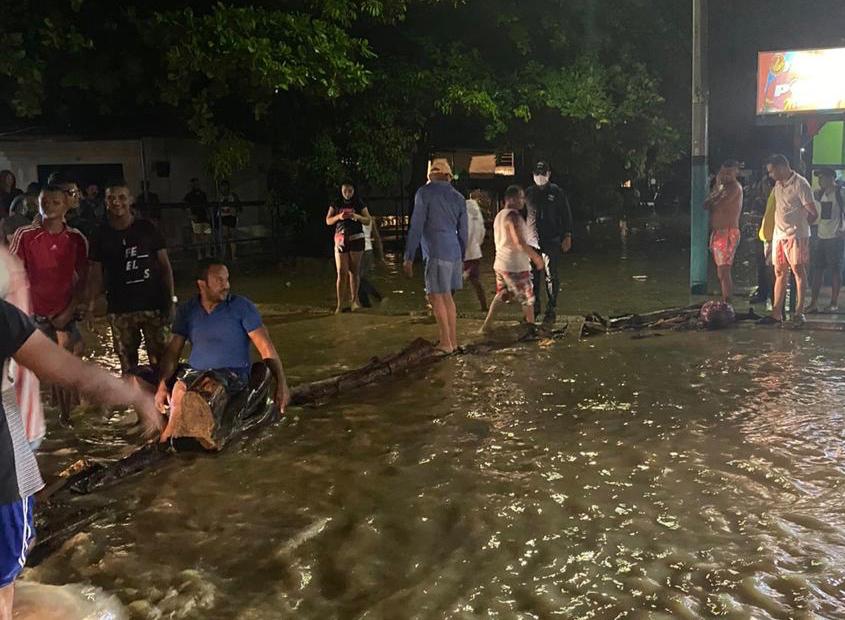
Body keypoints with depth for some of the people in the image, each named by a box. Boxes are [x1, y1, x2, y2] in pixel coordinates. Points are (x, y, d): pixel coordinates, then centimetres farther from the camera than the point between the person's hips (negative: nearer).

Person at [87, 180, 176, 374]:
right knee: (127, 364, 8)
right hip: (120, 311, 1)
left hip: (153, 306, -1)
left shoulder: (147, 228, 3)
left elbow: (165, 265, 4)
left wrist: (171, 300, -4)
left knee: (160, 360, -3)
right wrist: (90, 307, -5)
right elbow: (96, 275, 6)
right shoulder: (102, 235, 6)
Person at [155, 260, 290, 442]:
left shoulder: (242, 307, -2)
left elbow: (266, 348, -5)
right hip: (195, 371, 4)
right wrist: (162, 385, -12)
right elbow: (173, 351, 3)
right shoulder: (187, 310, 7)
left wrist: (282, 383, -12)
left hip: (233, 373, -4)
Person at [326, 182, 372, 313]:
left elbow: (368, 220, 4)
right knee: (341, 272, -5)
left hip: (356, 238, 0)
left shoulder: (359, 204, 5)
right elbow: (328, 221, 7)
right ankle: (340, 305, -7)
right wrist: (339, 216, -12)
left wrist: (357, 216, -14)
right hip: (341, 239, 0)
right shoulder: (336, 204, 7)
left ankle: (354, 300, 16)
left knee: (354, 271, 5)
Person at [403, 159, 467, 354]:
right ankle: (453, 341, 18)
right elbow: (463, 232, 18)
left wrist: (409, 257, -5)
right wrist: (462, 258, 26)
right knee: (447, 296, 15)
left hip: (436, 252, -7)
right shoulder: (458, 198, 15)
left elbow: (416, 226, -8)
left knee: (436, 296, -1)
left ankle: (446, 343, -1)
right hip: (454, 251, 7)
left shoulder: (425, 192, -3)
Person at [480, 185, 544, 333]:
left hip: (500, 264, 9)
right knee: (527, 298, 4)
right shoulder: (513, 216, -17)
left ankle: (486, 325, 16)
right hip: (516, 266, -9)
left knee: (500, 296, 19)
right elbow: (520, 242, -25)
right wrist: (537, 257, -17)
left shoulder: (499, 215, 13)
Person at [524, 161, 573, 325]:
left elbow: (566, 215, 2)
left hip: (551, 242, -3)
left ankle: (551, 309, 6)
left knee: (551, 276, -1)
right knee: (532, 276, 6)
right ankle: (534, 307, 18)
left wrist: (567, 236, -5)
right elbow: (523, 216, 18)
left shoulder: (557, 192, 3)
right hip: (531, 241, 3)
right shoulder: (528, 193, 12)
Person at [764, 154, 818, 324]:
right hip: (779, 235, 8)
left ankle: (799, 311, -2)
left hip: (796, 235, -7)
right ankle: (776, 313, 9)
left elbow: (813, 213, -9)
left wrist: (798, 225, 4)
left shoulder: (800, 184, -10)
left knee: (798, 270, -5)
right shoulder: (778, 185, 13)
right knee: (780, 273, 7)